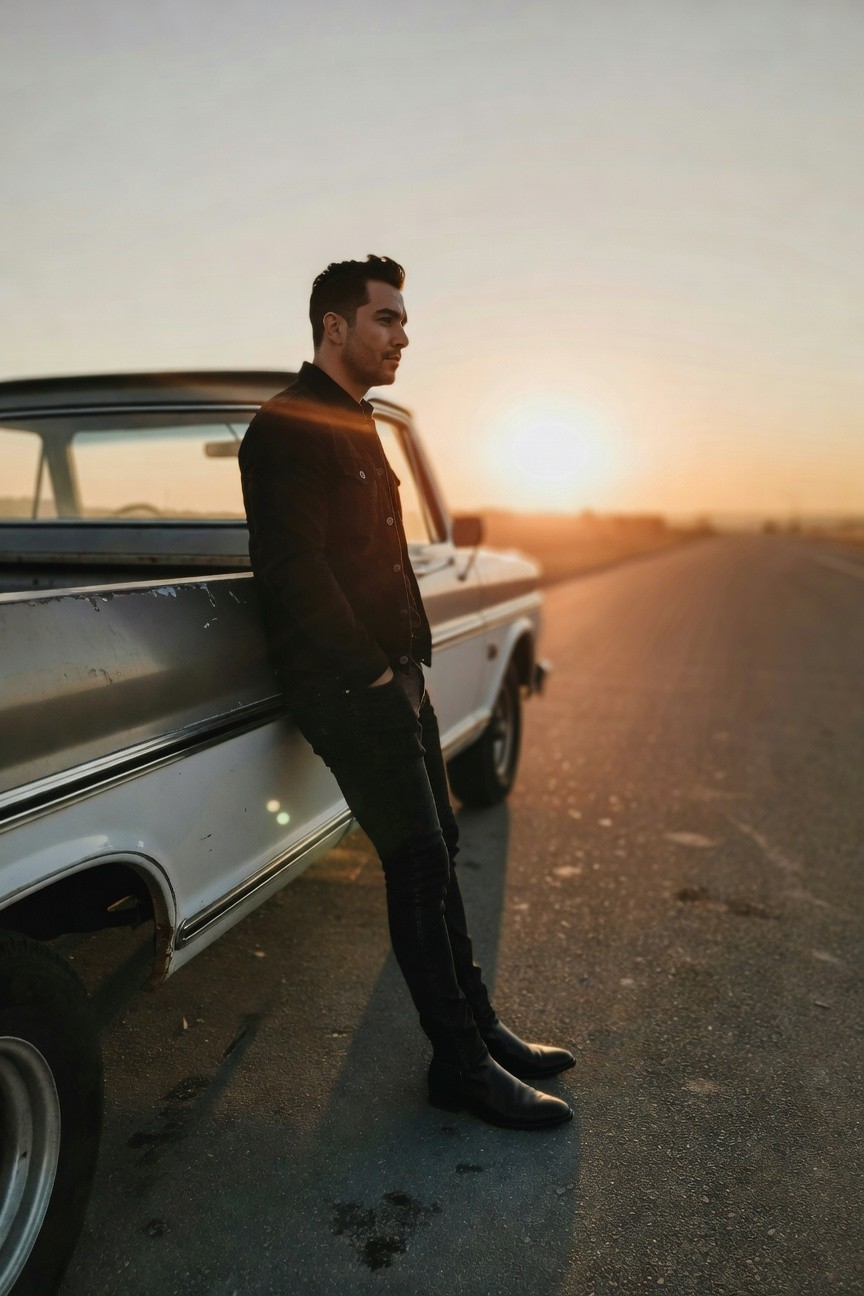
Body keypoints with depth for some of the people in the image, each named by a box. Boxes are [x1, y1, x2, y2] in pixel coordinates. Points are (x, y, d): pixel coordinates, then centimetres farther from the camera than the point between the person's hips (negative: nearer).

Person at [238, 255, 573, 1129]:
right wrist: (373, 671, -16)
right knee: (420, 865, -4)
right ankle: (460, 1065, 11)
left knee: (436, 851, 13)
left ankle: (480, 1028, 27)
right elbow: (296, 572, -20)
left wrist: (406, 659, 11)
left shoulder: (353, 426, 19)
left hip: (393, 676, 10)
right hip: (348, 687, -9)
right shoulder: (289, 427, -11)